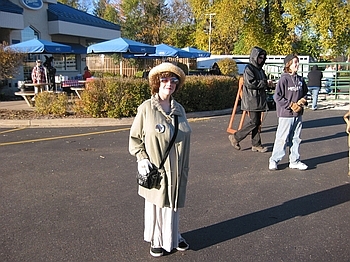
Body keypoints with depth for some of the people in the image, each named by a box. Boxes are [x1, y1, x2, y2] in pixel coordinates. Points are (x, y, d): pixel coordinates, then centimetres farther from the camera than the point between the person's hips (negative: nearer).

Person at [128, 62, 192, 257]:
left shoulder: (179, 109, 5)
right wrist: (142, 158, -12)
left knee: (173, 204, 15)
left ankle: (173, 236, 36)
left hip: (177, 169, 4)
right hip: (155, 169, -3)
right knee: (156, 204, 10)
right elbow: (134, 137, -2)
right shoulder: (146, 108, -7)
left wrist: (185, 167, 12)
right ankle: (156, 240, 30)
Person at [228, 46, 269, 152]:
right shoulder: (249, 68, -9)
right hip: (252, 100, -9)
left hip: (259, 100, 9)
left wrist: (265, 84, 0)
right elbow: (250, 83, -20)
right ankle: (235, 137, 2)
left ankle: (256, 145, 13)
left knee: (257, 122, 8)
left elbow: (264, 82, 23)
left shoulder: (260, 69, 19)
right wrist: (263, 83, -10)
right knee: (254, 122, -9)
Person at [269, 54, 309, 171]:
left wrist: (303, 101, 0)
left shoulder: (300, 79, 10)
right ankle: (274, 160, 11)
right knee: (282, 139, -2)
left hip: (298, 115, 7)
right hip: (286, 114, -7)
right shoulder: (284, 79, -11)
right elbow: (277, 97, -14)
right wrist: (291, 105, -14)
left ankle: (295, 161, 23)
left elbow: (305, 93, 22)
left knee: (296, 139, 13)